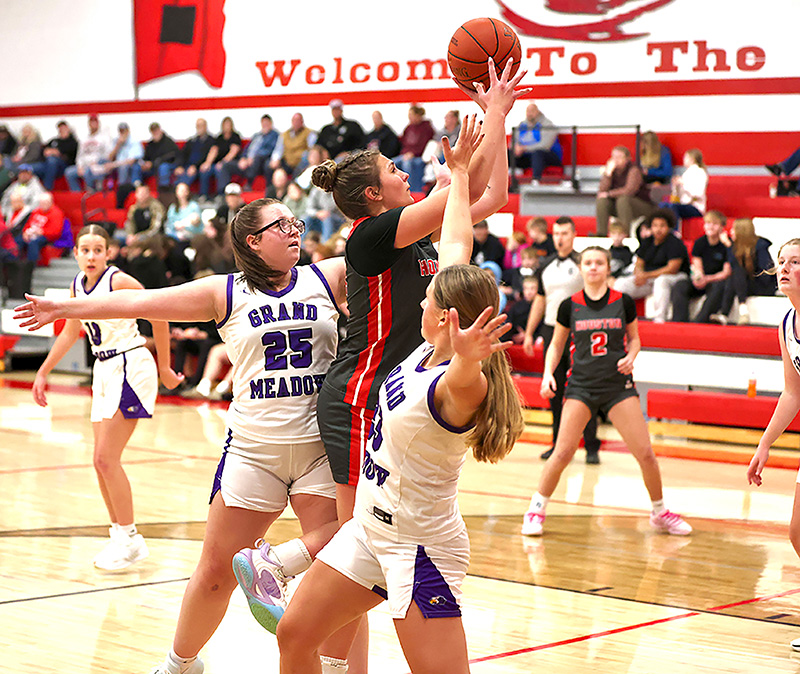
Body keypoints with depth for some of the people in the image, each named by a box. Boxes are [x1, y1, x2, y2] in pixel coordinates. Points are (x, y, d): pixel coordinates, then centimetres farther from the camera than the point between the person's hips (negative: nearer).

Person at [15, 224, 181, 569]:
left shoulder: (119, 281, -15)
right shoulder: (78, 285, 7)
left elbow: (159, 317, -9)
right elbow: (70, 333, 21)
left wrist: (164, 368, -3)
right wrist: (43, 373, 22)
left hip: (131, 368, -8)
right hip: (104, 370, 8)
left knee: (106, 459, -11)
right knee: (103, 462, 8)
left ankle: (129, 539, -1)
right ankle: (121, 536, 19)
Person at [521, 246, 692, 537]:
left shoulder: (624, 302, 0)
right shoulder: (570, 306, 0)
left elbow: (634, 338, 14)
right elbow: (556, 345, 11)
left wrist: (630, 357, -7)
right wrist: (548, 373, -3)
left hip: (618, 384, 1)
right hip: (581, 384, 0)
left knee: (645, 453, -4)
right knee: (563, 453, -10)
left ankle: (660, 513, 17)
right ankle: (536, 510, 8)